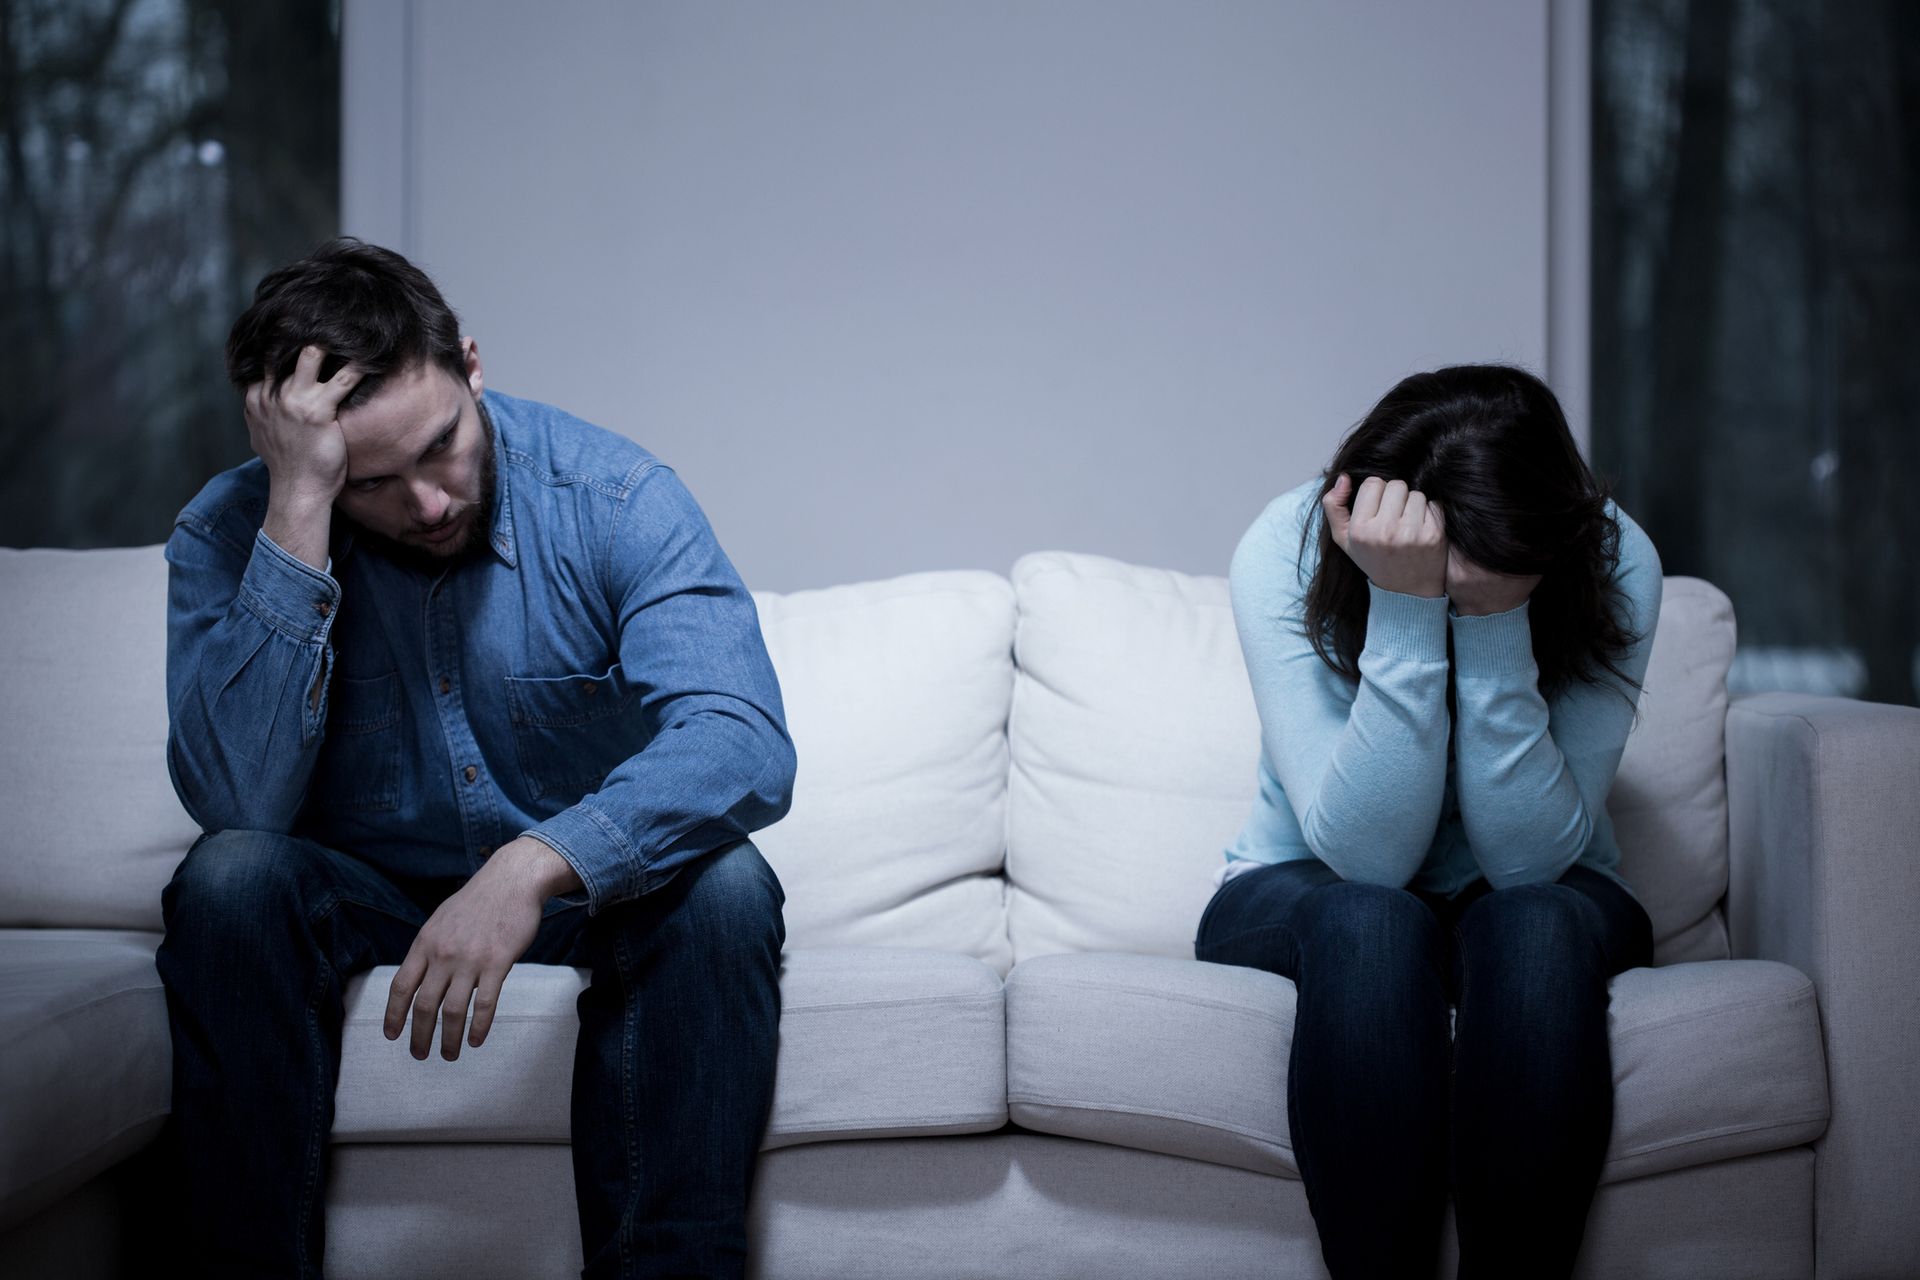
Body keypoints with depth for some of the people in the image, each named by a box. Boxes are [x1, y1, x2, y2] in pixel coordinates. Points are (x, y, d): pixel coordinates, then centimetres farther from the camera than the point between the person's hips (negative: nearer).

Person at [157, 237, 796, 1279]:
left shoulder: (616, 498, -18)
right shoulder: (227, 537, -14)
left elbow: (744, 742, -31)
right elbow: (239, 800, -29)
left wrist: (532, 867, -47)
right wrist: (300, 512, -34)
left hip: (588, 892, 0)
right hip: (362, 896, 1)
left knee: (721, 887, -31)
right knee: (230, 876, -30)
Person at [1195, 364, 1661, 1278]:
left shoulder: (1615, 566, -18)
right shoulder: (1286, 553, -22)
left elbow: (1530, 856, -24)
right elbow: (1364, 854, -29)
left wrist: (1495, 625, -34)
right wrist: (1406, 614, -37)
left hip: (1529, 907, 1)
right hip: (1300, 896, -1)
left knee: (1540, 926, -33)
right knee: (1369, 924, -35)